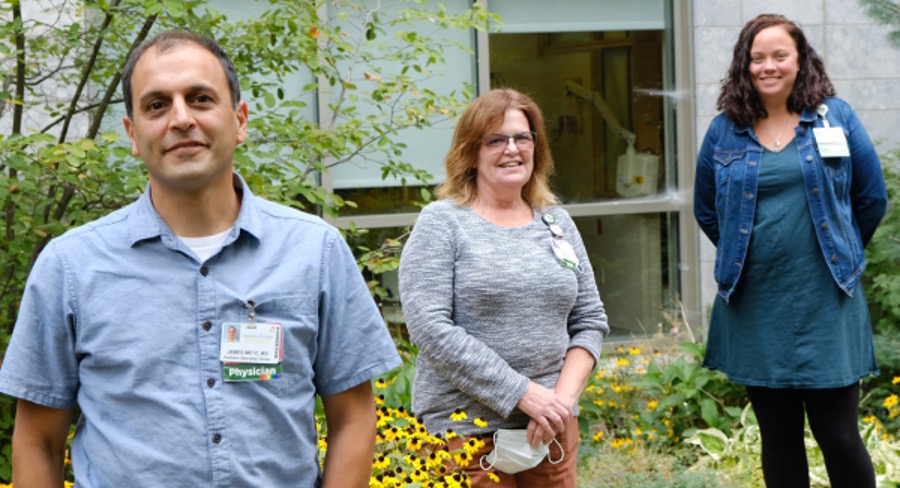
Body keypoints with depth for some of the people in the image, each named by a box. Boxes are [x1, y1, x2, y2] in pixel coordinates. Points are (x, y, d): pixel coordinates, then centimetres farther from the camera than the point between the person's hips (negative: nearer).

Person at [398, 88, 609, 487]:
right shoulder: (442, 223, -5)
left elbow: (590, 321, 11)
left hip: (551, 424, 5)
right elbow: (430, 327, -15)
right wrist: (522, 394, -17)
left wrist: (564, 395, -6)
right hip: (467, 427, -4)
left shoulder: (558, 223, 10)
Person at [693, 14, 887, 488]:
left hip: (825, 303, -1)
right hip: (755, 307, 2)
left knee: (838, 435, 0)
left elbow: (872, 198, 6)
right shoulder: (724, 130, 2)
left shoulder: (835, 116, 0)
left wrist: (838, 254, 11)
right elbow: (706, 210, 14)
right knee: (778, 439, 11)